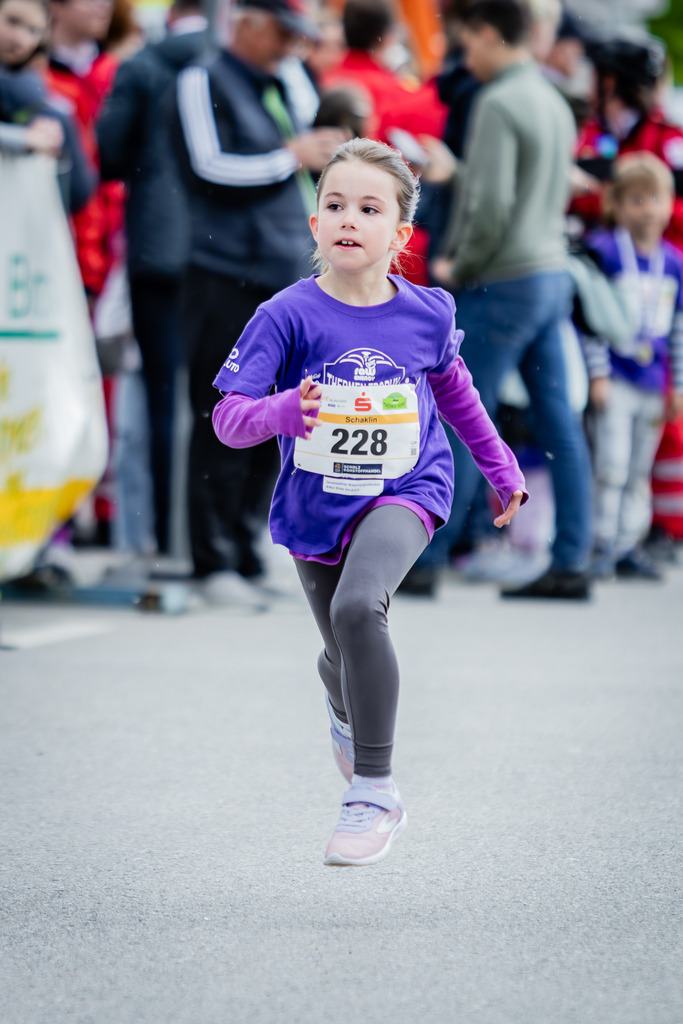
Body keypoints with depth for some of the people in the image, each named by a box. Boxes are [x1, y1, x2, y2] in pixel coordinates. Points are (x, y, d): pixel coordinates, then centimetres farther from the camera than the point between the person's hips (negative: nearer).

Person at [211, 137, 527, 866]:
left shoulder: (426, 314, -8)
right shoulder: (288, 315, -16)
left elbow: (453, 390, 13)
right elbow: (228, 416, -19)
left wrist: (501, 469, 23)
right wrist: (280, 411, -41)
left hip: (405, 492, -1)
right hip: (316, 505, 1)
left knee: (358, 606, -30)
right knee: (344, 653, 19)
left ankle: (374, 791, -21)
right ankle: (346, 712, 61)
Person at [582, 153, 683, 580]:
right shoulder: (604, 251, -6)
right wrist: (598, 374, -11)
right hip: (615, 379, -5)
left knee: (639, 471, 9)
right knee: (612, 463, -11)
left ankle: (629, 545, 15)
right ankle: (603, 544, -4)